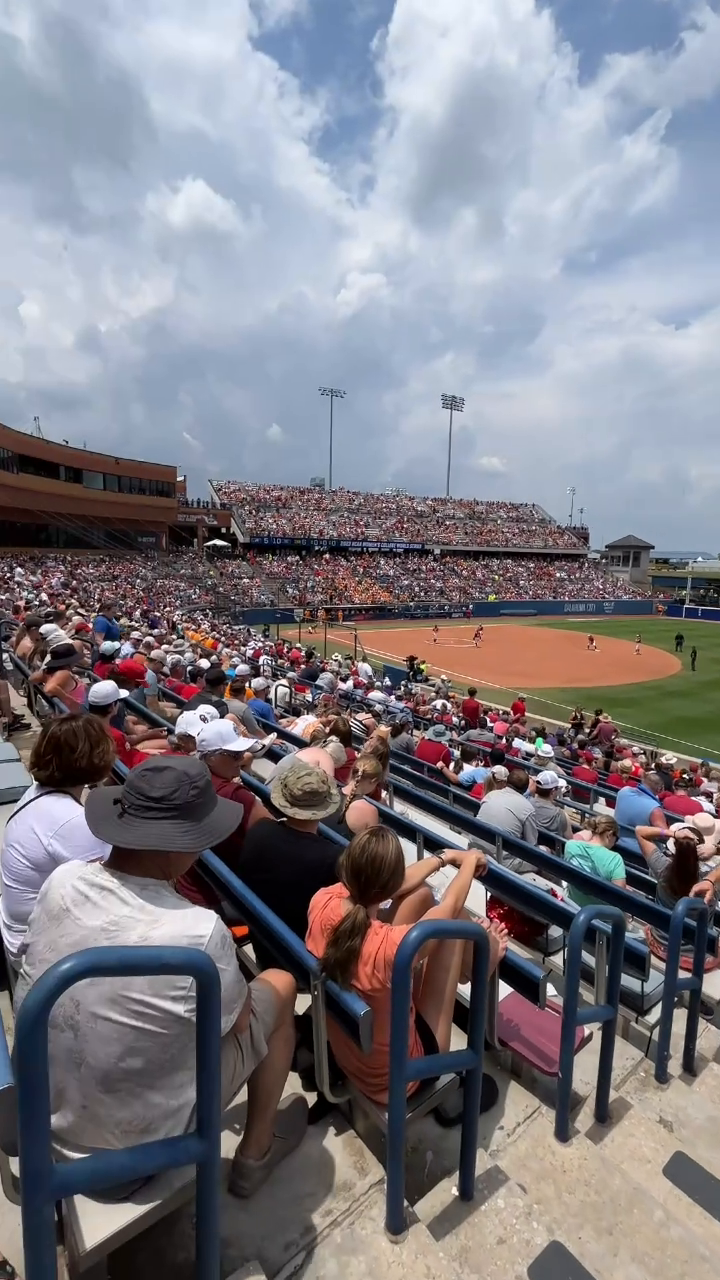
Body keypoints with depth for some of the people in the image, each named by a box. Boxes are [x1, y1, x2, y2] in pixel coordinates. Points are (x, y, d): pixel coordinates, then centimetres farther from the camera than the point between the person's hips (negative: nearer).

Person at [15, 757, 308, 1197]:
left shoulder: (62, 880, -19)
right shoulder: (199, 933, -34)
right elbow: (238, 1020, -13)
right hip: (136, 1140, -5)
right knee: (280, 986, 9)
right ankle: (255, 1154, 27)